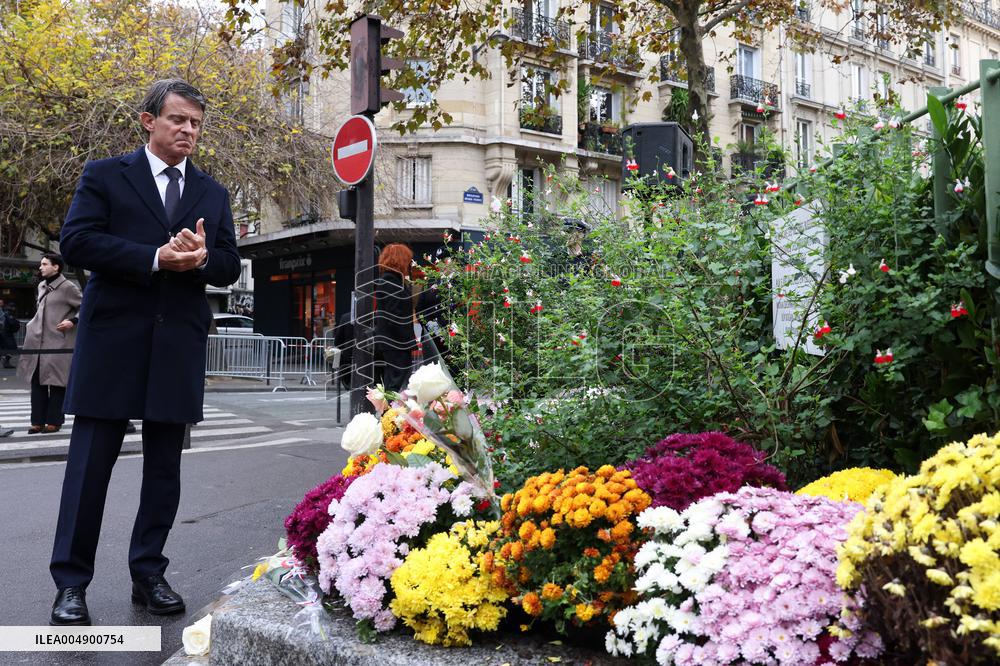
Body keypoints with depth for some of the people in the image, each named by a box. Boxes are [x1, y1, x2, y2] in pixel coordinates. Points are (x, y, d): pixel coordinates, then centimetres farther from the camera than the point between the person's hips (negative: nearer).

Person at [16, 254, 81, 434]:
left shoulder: (68, 287, -7)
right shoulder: (41, 286, 15)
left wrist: (72, 321, -14)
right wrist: (32, 326, 17)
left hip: (58, 343, -7)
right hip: (37, 342, 7)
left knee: (56, 382, -2)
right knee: (37, 381, 6)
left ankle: (54, 421, 7)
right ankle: (38, 421, 12)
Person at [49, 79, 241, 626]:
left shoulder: (212, 193, 16)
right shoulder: (104, 176, 6)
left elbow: (229, 268, 12)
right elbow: (76, 241, -7)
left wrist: (202, 258, -11)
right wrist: (156, 258, -16)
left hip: (180, 345, 3)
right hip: (113, 338, -3)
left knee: (164, 465, 8)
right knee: (90, 462, 1)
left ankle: (148, 573, 20)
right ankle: (71, 582, 11)